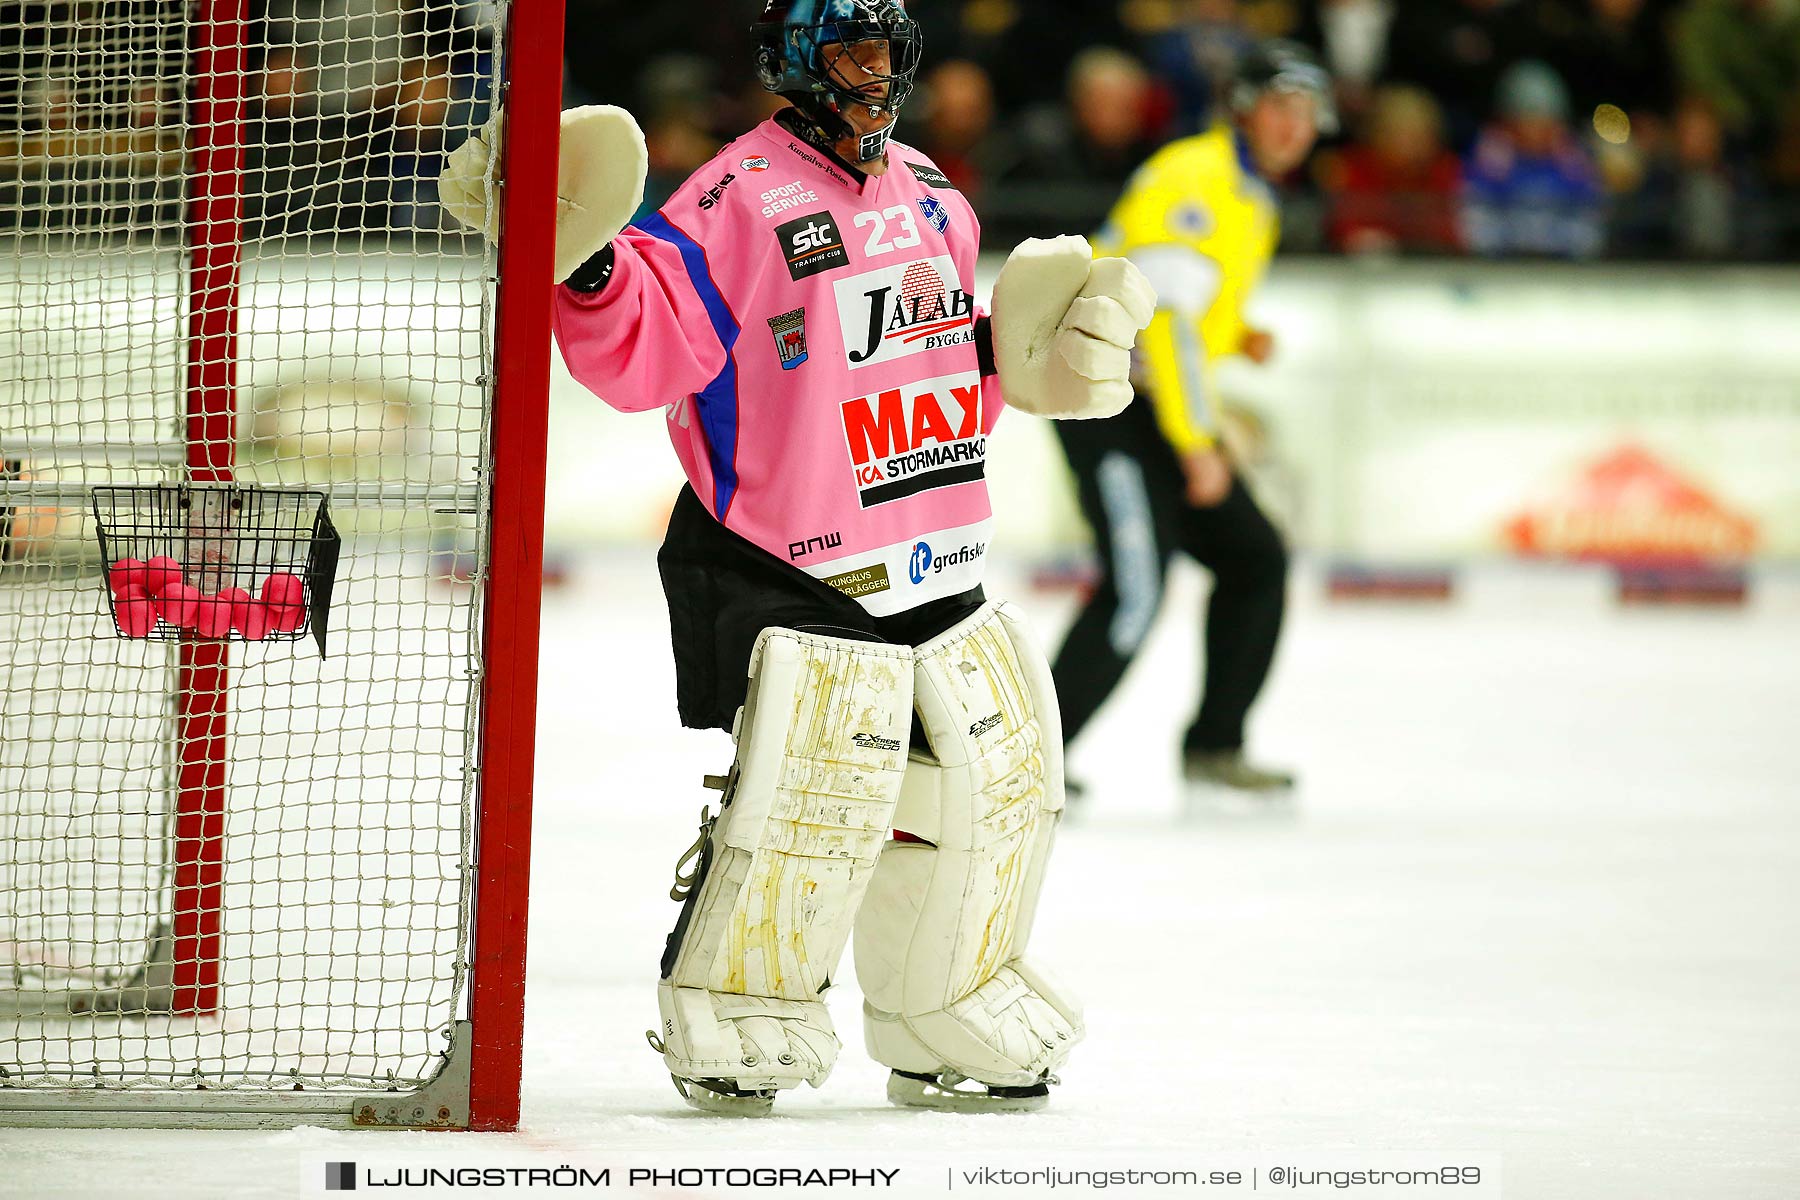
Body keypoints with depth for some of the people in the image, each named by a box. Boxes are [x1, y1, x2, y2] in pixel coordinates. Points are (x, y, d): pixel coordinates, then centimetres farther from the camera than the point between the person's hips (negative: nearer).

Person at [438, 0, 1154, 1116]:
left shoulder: (932, 201, 15)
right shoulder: (741, 198, -9)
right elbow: (649, 344, -17)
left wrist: (1027, 359, 8)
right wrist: (586, 269, -34)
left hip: (934, 568, 8)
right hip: (788, 570, -8)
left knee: (992, 773, 10)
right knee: (814, 784, -20)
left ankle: (945, 1032, 28)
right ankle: (732, 1020, -1)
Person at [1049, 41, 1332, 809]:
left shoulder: (1252, 199, 17)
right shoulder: (1196, 181, -16)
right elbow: (1163, 316, -23)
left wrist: (1241, 339, 9)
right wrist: (1196, 444, -24)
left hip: (1156, 402, 10)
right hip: (1105, 394, -10)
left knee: (1255, 560, 9)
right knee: (1137, 585, -20)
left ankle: (1214, 746, 18)